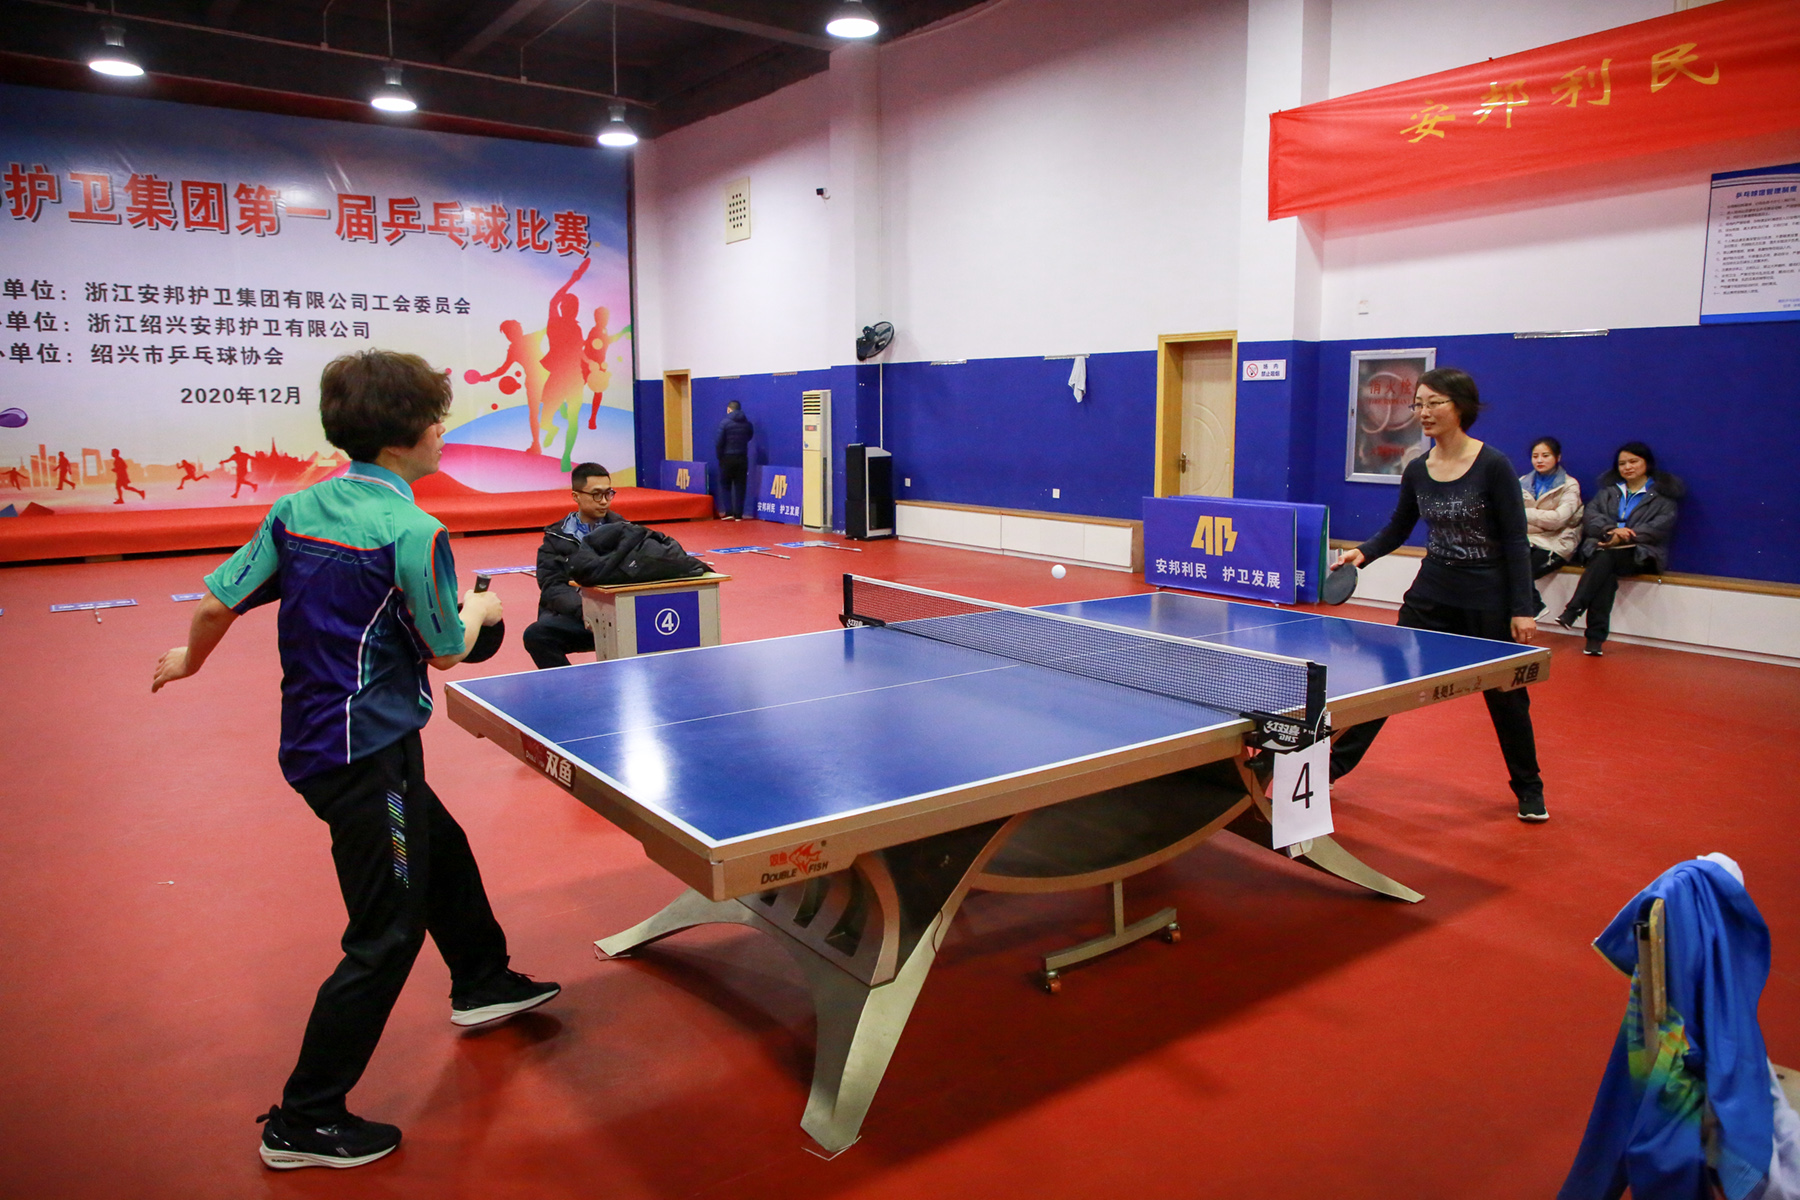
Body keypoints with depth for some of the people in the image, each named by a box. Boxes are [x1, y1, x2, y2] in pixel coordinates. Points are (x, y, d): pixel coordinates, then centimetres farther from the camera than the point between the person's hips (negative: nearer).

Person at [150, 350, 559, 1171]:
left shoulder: (297, 508, 2)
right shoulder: (411, 532, -20)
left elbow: (219, 601, 6)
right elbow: (447, 649, -12)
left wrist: (191, 659, 26)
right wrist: (481, 611, 9)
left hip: (317, 734, 9)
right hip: (365, 753, -9)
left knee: (443, 850, 27)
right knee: (387, 934, 3)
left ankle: (481, 983, 48)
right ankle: (303, 1122, 15)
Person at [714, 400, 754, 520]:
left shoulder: (725, 422, -10)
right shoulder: (747, 423, 2)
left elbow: (719, 442, -11)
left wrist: (719, 456, 1)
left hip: (727, 458, -3)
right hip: (742, 458, 3)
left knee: (725, 485, 9)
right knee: (740, 487, 8)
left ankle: (729, 512, -1)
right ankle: (738, 514, 7)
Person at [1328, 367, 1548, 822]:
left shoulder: (1493, 465, -13)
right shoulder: (1417, 470, 0)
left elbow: (1515, 541, -11)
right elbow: (1397, 530, 12)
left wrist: (1522, 609, -14)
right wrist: (1363, 552, -7)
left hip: (1488, 598, -3)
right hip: (1431, 593, 4)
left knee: (1506, 695, 10)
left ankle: (1529, 788, 31)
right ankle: (1334, 764, 8)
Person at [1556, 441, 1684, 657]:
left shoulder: (1663, 494, 14)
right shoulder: (1608, 490, 25)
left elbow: (1660, 526, -3)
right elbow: (1590, 516, 8)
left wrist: (1623, 536, -16)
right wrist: (1611, 530, -14)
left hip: (1641, 555, -2)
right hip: (1602, 548, 3)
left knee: (1605, 557, -37)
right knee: (1606, 574, -34)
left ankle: (1573, 611, -47)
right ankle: (1596, 638, -41)